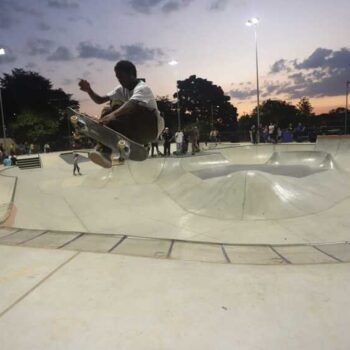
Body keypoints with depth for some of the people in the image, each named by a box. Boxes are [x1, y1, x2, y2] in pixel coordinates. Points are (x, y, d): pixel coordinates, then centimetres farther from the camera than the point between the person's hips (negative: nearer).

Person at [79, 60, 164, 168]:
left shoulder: (142, 88, -16)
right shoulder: (121, 89, 6)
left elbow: (131, 104, -38)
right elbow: (100, 100, -1)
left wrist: (113, 114, -54)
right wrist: (89, 90, -21)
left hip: (151, 128, -7)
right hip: (135, 131, 7)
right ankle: (105, 152, -30)